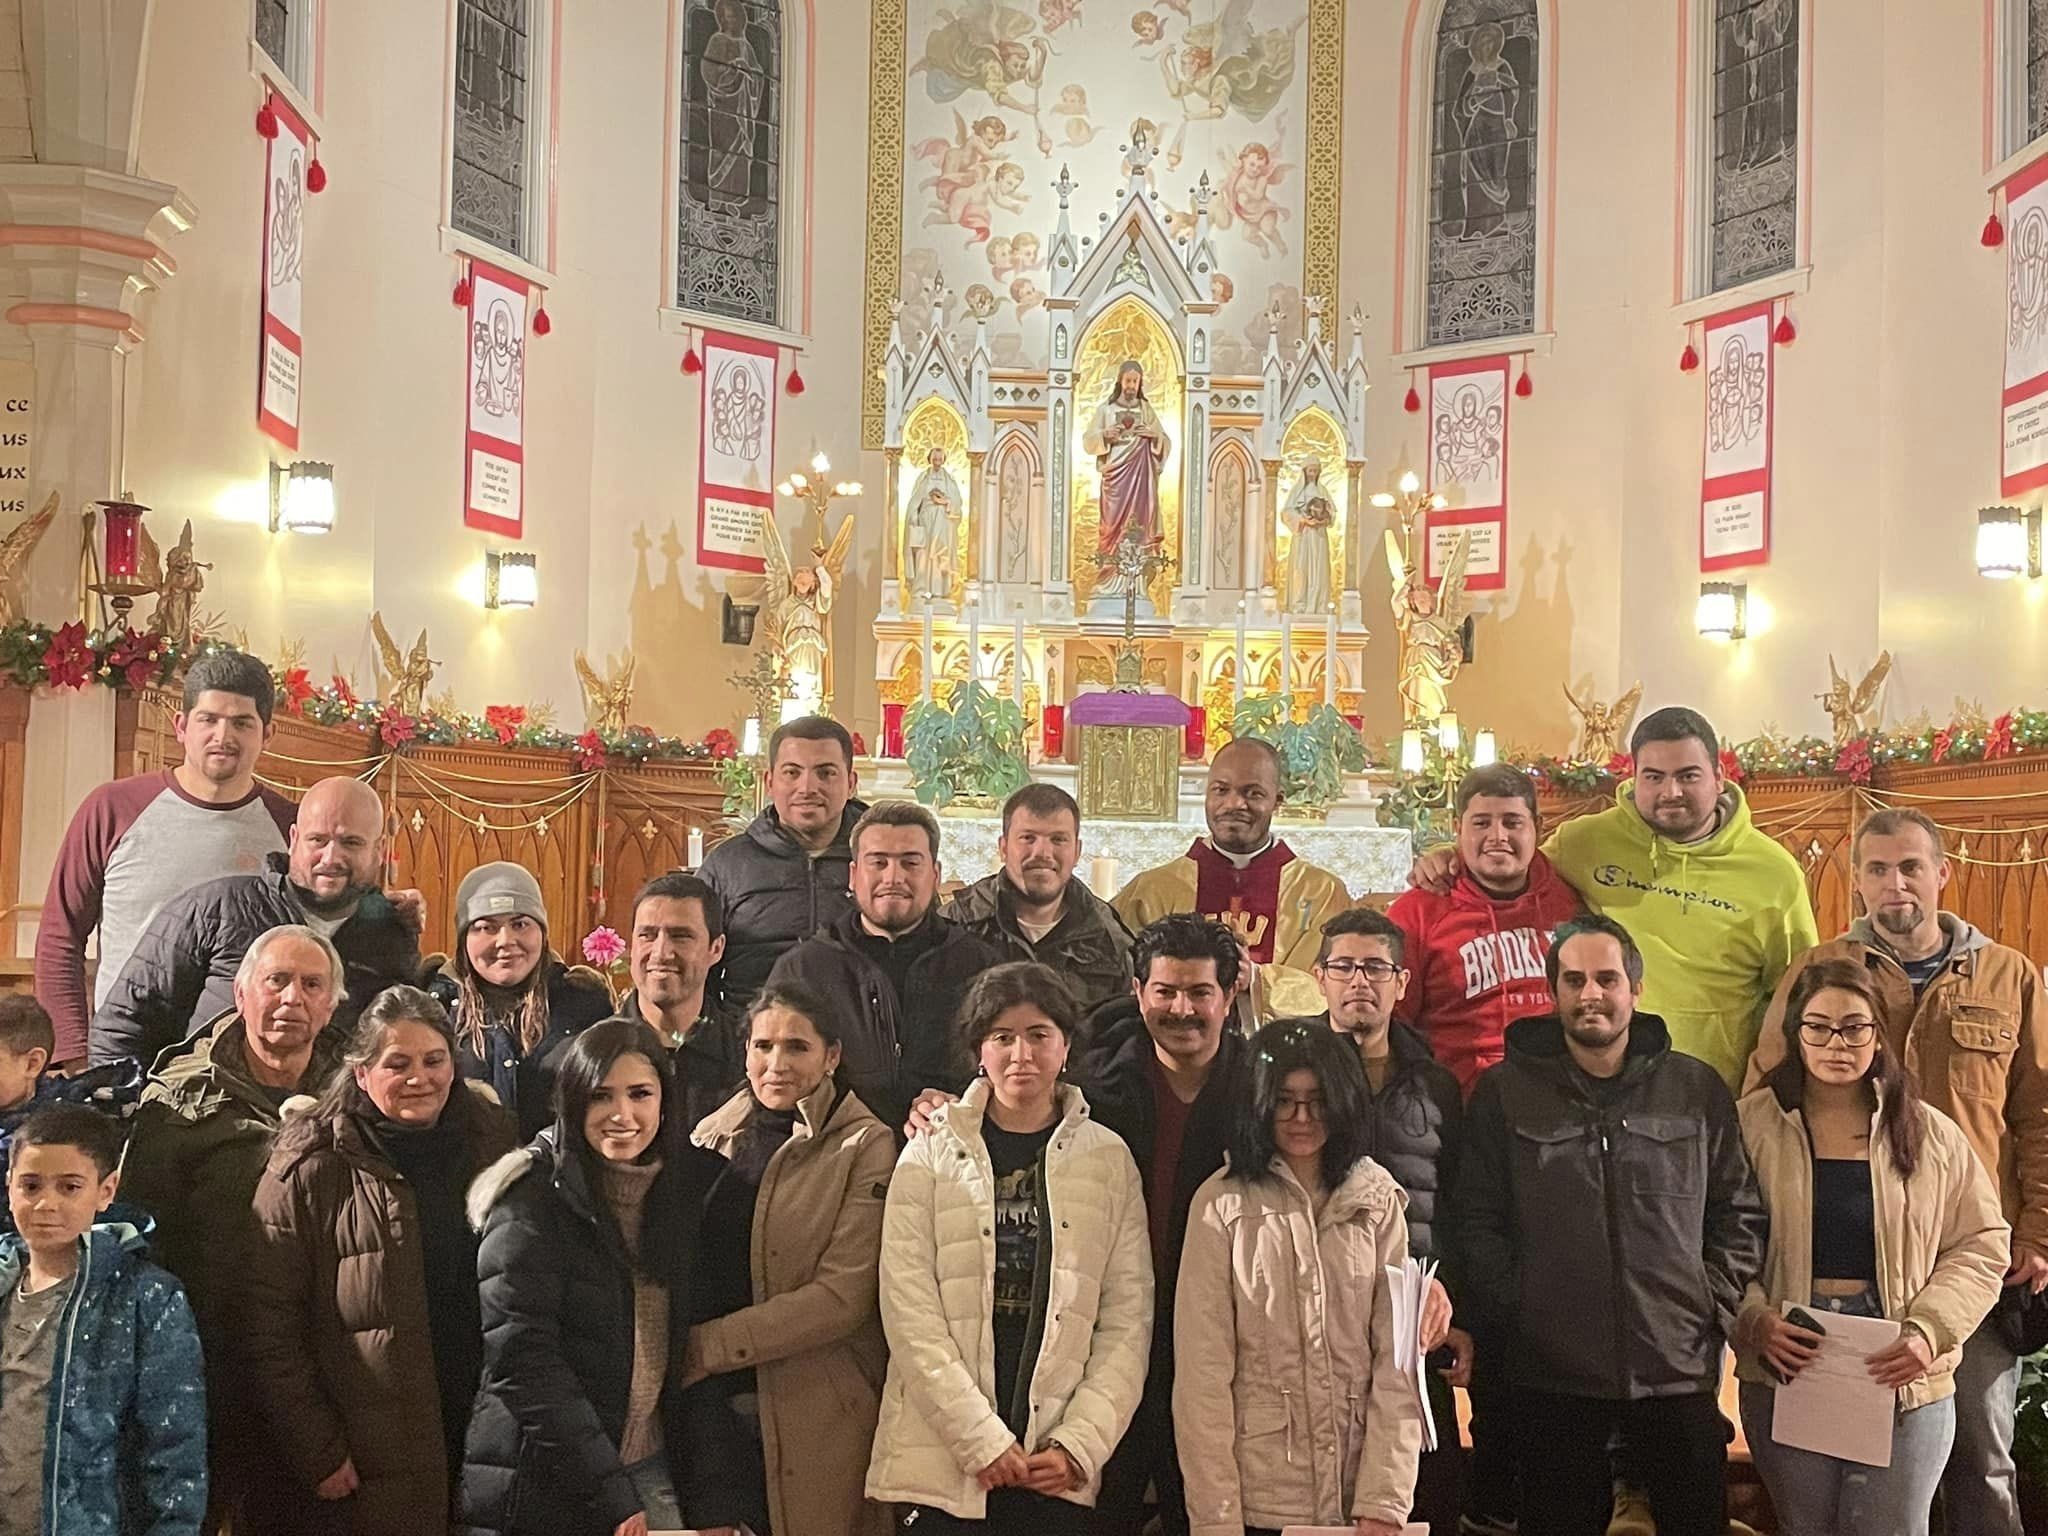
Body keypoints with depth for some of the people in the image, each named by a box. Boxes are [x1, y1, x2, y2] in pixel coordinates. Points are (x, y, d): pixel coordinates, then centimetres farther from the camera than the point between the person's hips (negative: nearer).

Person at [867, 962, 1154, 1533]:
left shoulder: (1108, 1159, 6)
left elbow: (1128, 1318, 4)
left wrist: (1080, 1443, -6)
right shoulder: (931, 1155, 2)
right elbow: (909, 1313, -4)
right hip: (944, 1461, -1)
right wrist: (983, 1440, -10)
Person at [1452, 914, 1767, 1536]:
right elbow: (1477, 1221, 2)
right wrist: (1510, 1304, -8)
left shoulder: (1698, 1089, 8)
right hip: (1552, 1373, -1)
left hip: (1679, 1368, 1)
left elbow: (1740, 1213, 11)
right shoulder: (1504, 1093, 4)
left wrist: (1716, 1304, 0)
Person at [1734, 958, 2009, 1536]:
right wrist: (1756, 1321, -16)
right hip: (1786, 1372, 0)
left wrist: (1929, 1331, -9)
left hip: (1905, 1378, 1)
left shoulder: (1931, 1134, 4)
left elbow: (1981, 1246, 5)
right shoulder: (1750, 1125, -1)